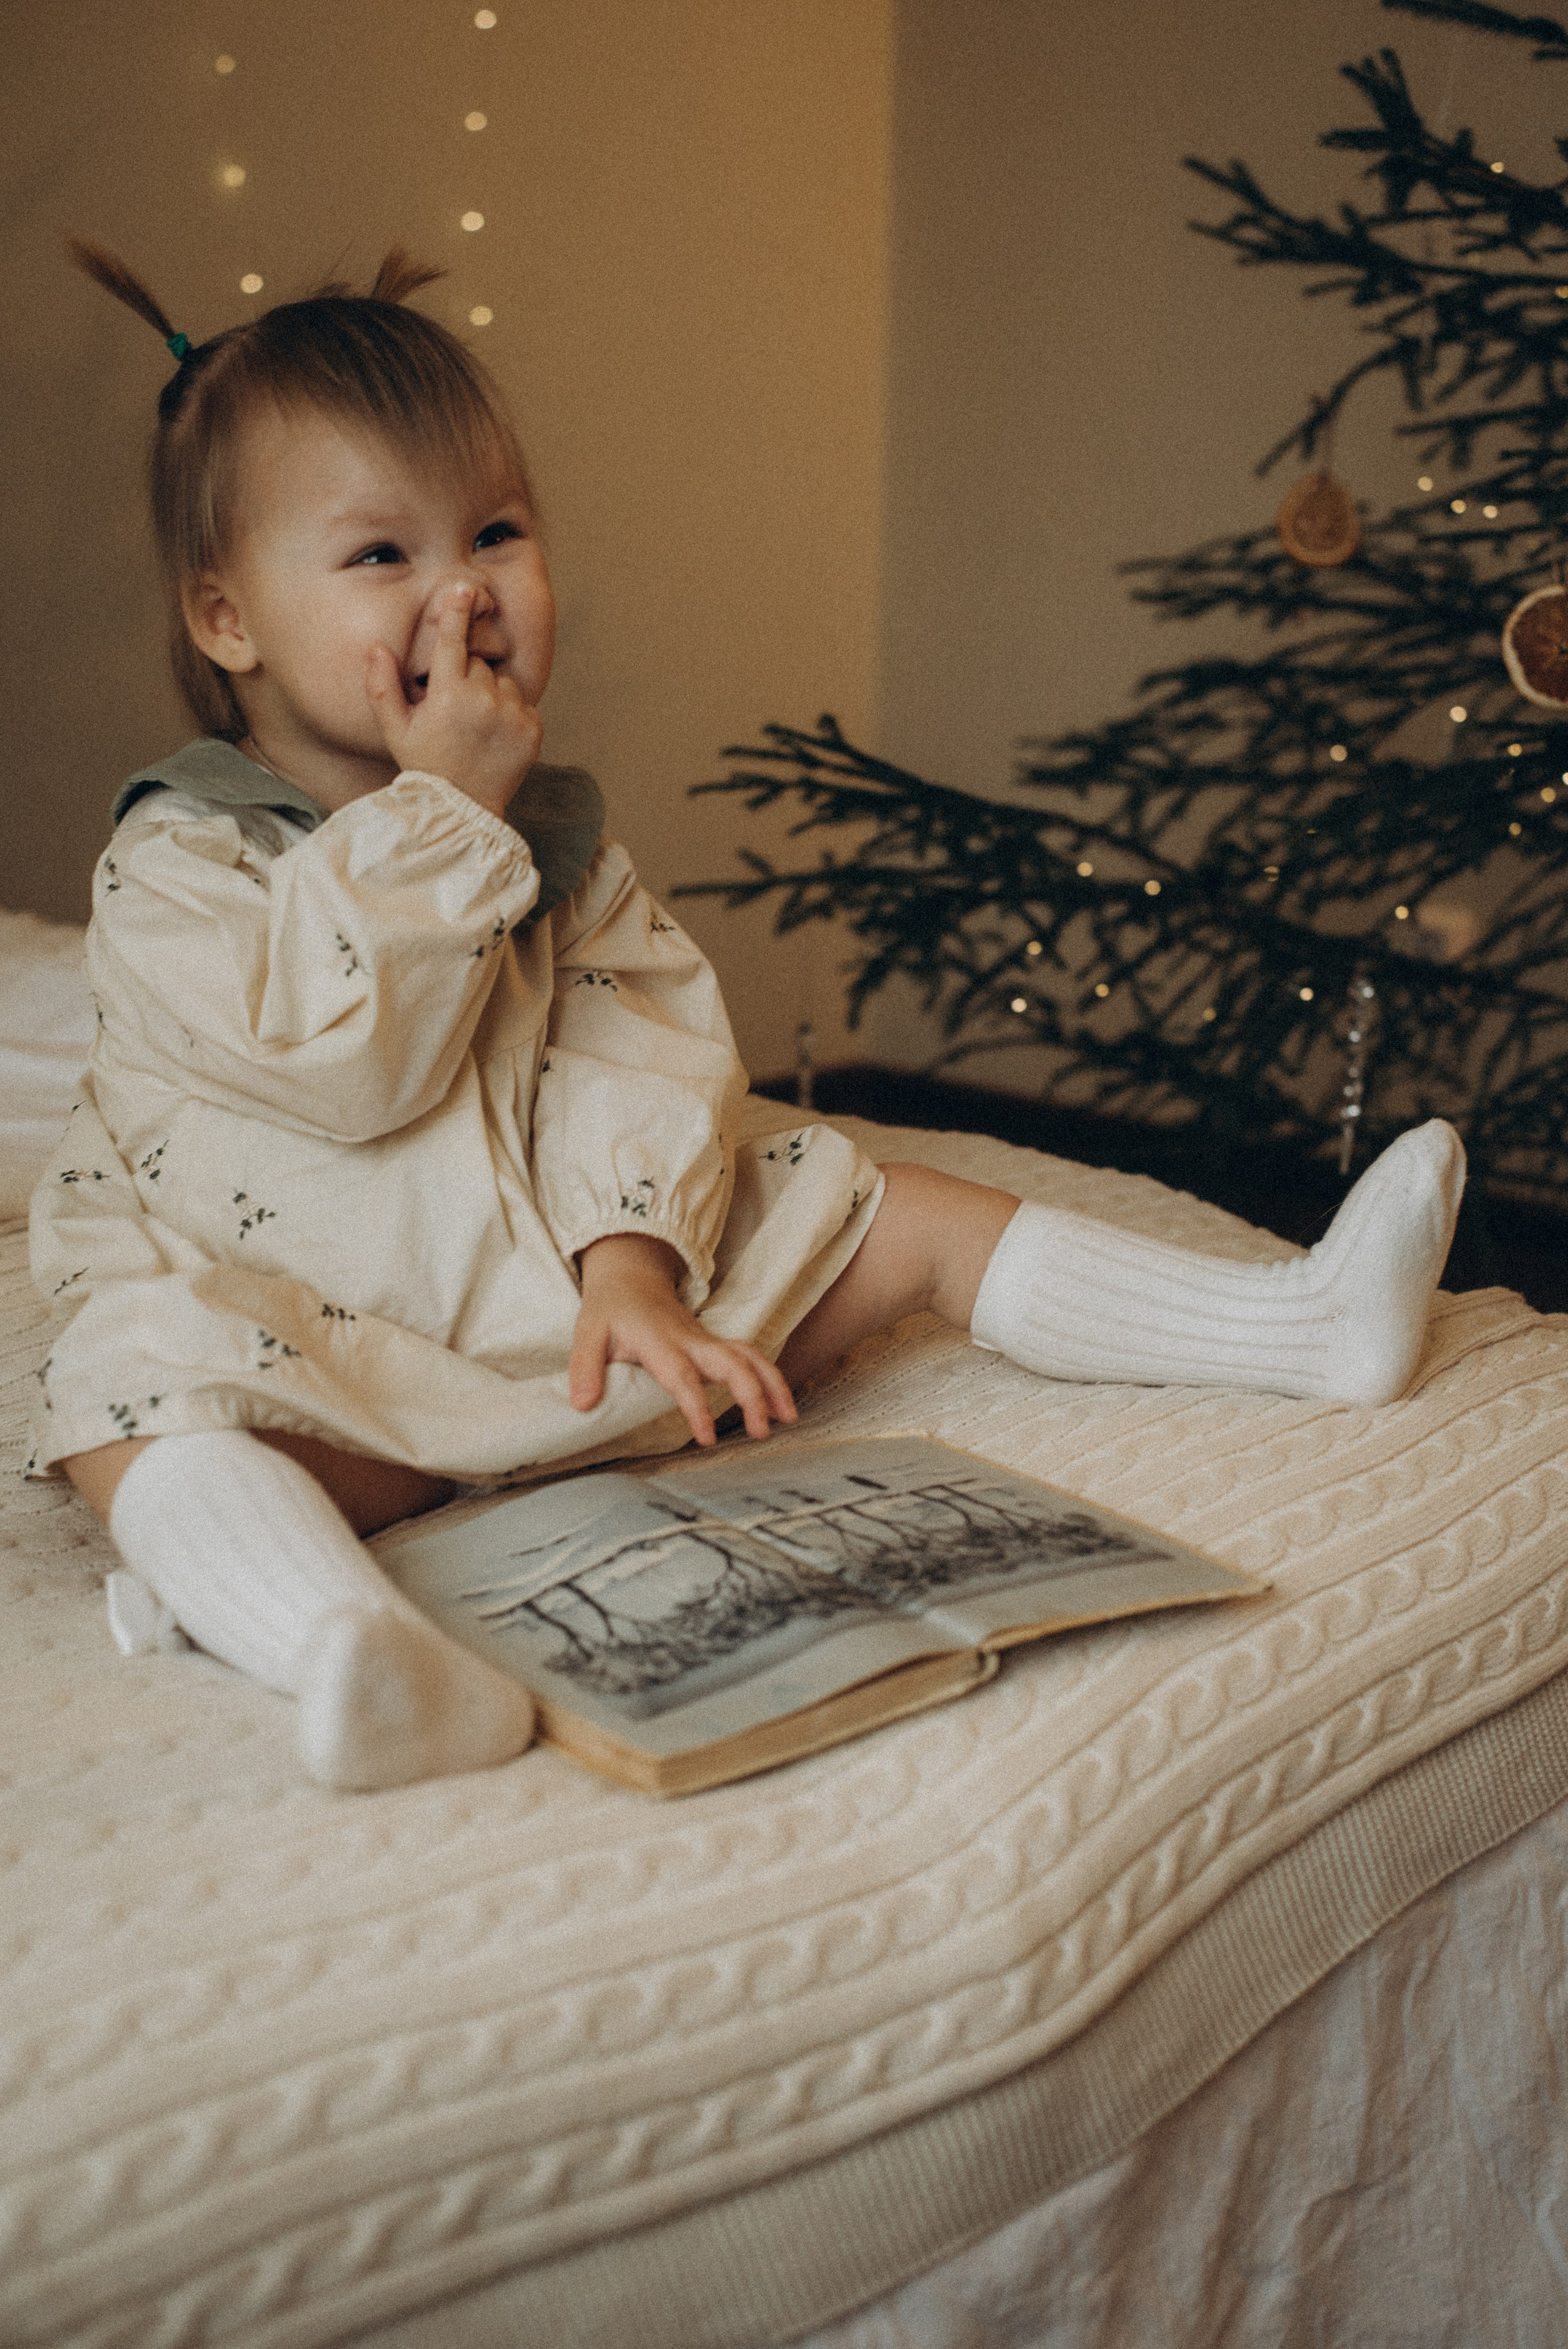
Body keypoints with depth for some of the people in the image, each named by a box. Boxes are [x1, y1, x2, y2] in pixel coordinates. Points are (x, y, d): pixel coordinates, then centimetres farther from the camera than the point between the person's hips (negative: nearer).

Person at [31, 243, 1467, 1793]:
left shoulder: (547, 834, 8)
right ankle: (348, 1650, -65)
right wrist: (438, 810, -20)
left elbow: (641, 1042, -2)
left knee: (887, 1216, -2)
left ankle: (1305, 1325, -2)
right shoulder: (174, 864, -8)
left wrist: (632, 1250, -20)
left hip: (583, 1293, 5)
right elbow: (348, 1064, -22)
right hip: (325, 1351, -5)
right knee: (130, 1406, -36)